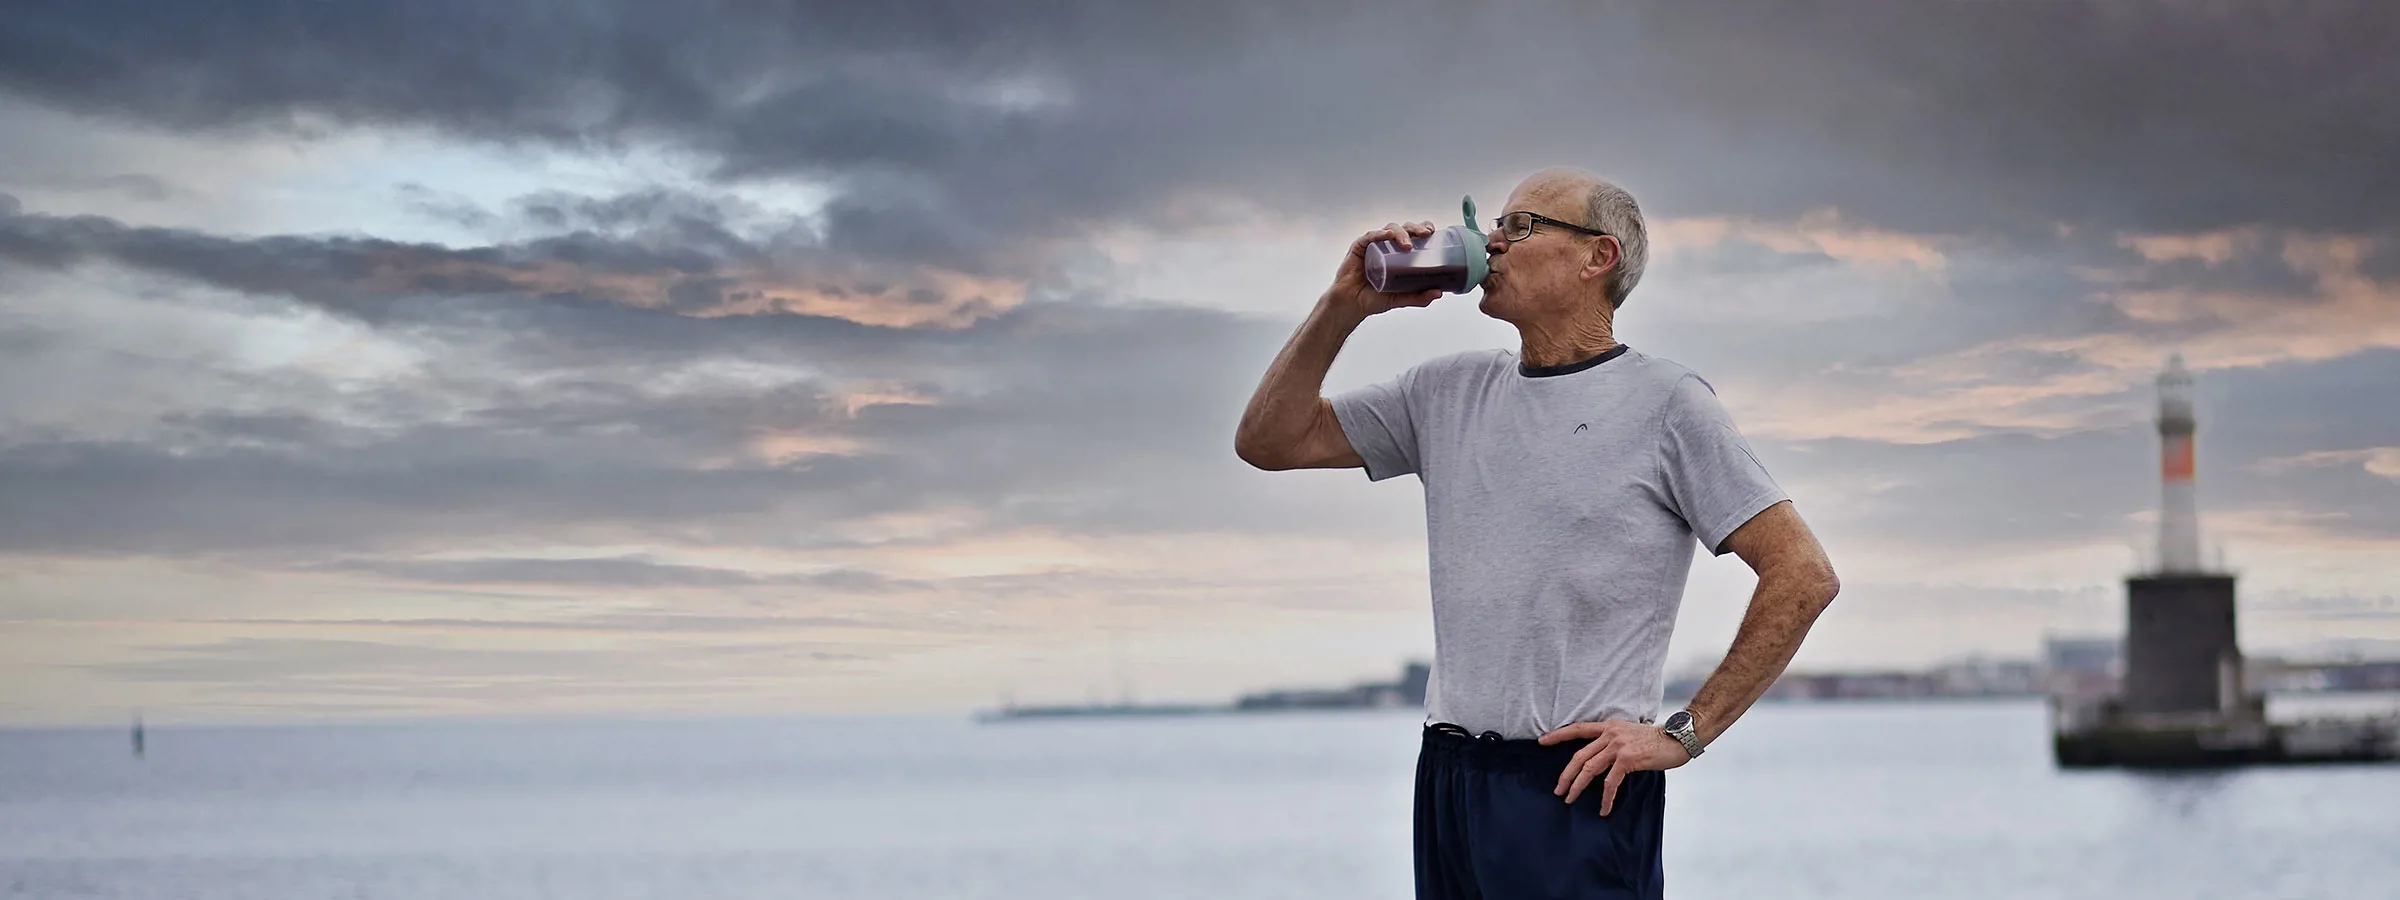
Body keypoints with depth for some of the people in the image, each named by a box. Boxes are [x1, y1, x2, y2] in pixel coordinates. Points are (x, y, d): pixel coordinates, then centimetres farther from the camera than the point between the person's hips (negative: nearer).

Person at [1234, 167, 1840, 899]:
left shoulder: (1665, 402, -4)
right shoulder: (1448, 392, 12)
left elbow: (1804, 576, -9)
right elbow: (1268, 441, 13)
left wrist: (1683, 736, -11)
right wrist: (1344, 306, 2)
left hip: (1580, 790, -5)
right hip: (1446, 779, 6)